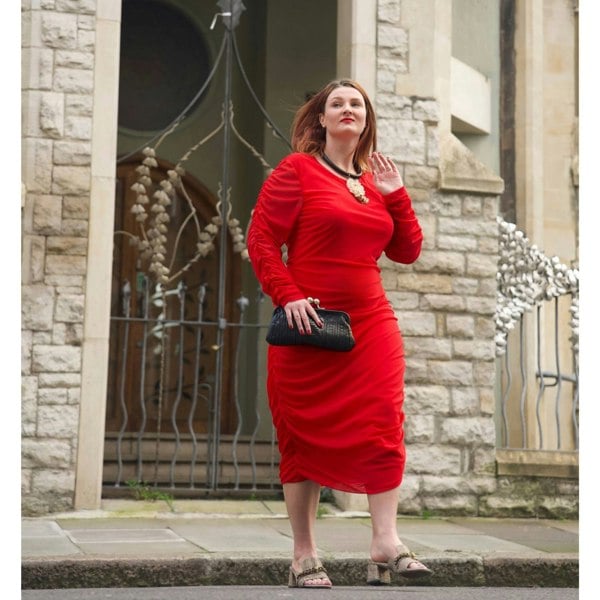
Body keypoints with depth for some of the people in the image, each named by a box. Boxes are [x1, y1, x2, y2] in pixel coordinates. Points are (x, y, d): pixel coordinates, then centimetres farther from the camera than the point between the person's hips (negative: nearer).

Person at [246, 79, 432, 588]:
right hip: (309, 324, -4)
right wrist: (288, 296, -16)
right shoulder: (297, 170, 0)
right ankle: (304, 556, 10)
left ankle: (386, 543, -6)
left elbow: (407, 251, 14)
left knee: (384, 425, -8)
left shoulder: (375, 182, 15)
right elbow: (261, 239, -6)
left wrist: (395, 195, 5)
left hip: (372, 322, 4)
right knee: (306, 435, 2)